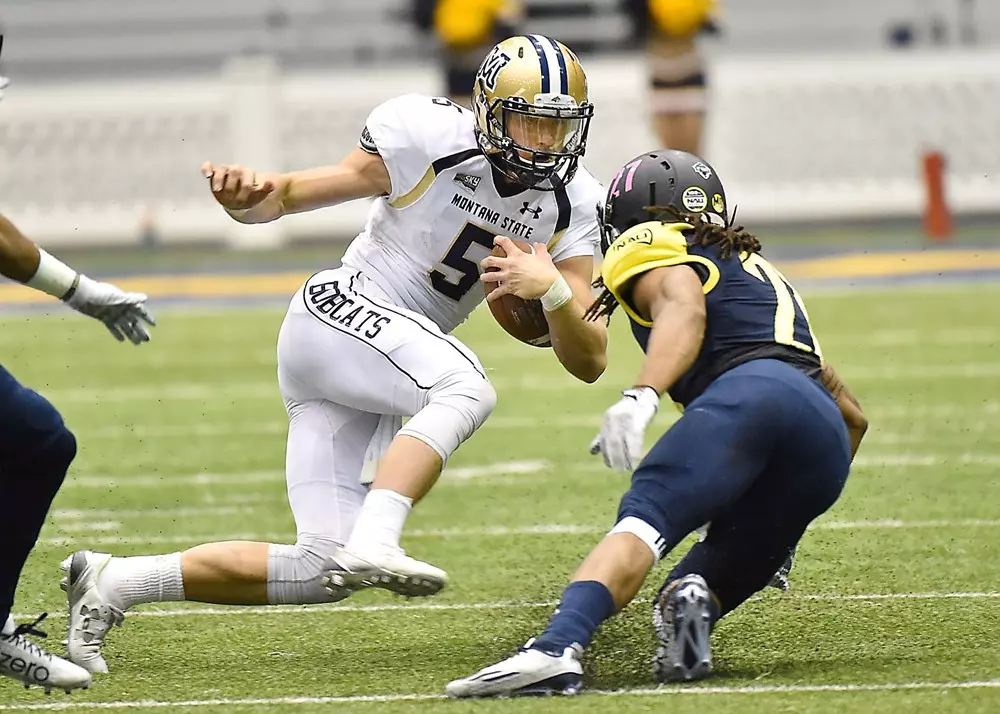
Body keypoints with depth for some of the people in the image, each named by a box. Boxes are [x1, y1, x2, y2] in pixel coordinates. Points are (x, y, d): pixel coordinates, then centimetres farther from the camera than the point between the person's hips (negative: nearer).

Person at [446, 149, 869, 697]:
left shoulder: (654, 249, 20)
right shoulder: (761, 272, 42)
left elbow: (685, 312, -6)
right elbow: (852, 415, 44)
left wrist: (640, 397, -22)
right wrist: (782, 523, 49)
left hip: (746, 391, -6)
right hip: (827, 442, 6)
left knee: (644, 520, -23)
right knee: (713, 580, 13)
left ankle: (556, 650, -48)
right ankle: (692, 600, -23)